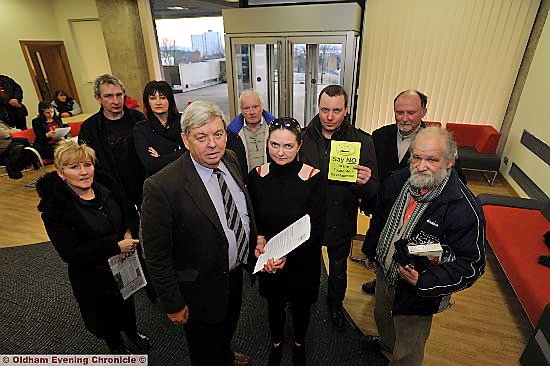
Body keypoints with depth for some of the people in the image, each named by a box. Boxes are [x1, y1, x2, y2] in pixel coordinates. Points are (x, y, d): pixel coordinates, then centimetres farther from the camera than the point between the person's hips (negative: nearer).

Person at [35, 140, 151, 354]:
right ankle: (115, 344, 53)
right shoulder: (54, 208, -23)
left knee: (127, 302, 27)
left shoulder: (106, 188, -10)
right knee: (103, 313, 22)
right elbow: (71, 254, -24)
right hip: (91, 276, -4)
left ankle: (132, 332, 58)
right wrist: (116, 246, -28)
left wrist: (129, 234, -18)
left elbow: (130, 215, 2)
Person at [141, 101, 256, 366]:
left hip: (235, 273, 7)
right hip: (202, 288, -6)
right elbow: (156, 255, -22)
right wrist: (173, 304, -14)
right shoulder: (162, 187, -32)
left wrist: (255, 239, 2)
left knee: (228, 326, 36)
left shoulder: (230, 160, -10)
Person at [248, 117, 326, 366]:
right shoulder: (256, 176, -11)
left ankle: (299, 344, 56)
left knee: (300, 305, 22)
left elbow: (316, 227, -17)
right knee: (274, 304, 24)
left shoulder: (314, 178, -20)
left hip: (303, 259, -1)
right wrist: (259, 241, -18)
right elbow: (252, 219, 0)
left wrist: (288, 253, -28)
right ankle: (276, 343, 56)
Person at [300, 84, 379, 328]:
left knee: (338, 269, 24)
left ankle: (335, 303, 55)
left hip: (341, 222, 0)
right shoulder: (303, 137, -12)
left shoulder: (362, 141, -13)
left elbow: (372, 193, -13)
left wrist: (366, 182, -33)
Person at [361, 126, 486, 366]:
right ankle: (386, 342, 66)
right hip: (384, 272, 6)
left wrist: (425, 281, -32)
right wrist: (371, 251, 14)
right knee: (382, 316, 35)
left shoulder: (464, 208, -29)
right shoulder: (397, 180, -11)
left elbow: (472, 264, -21)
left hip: (418, 294, -6)